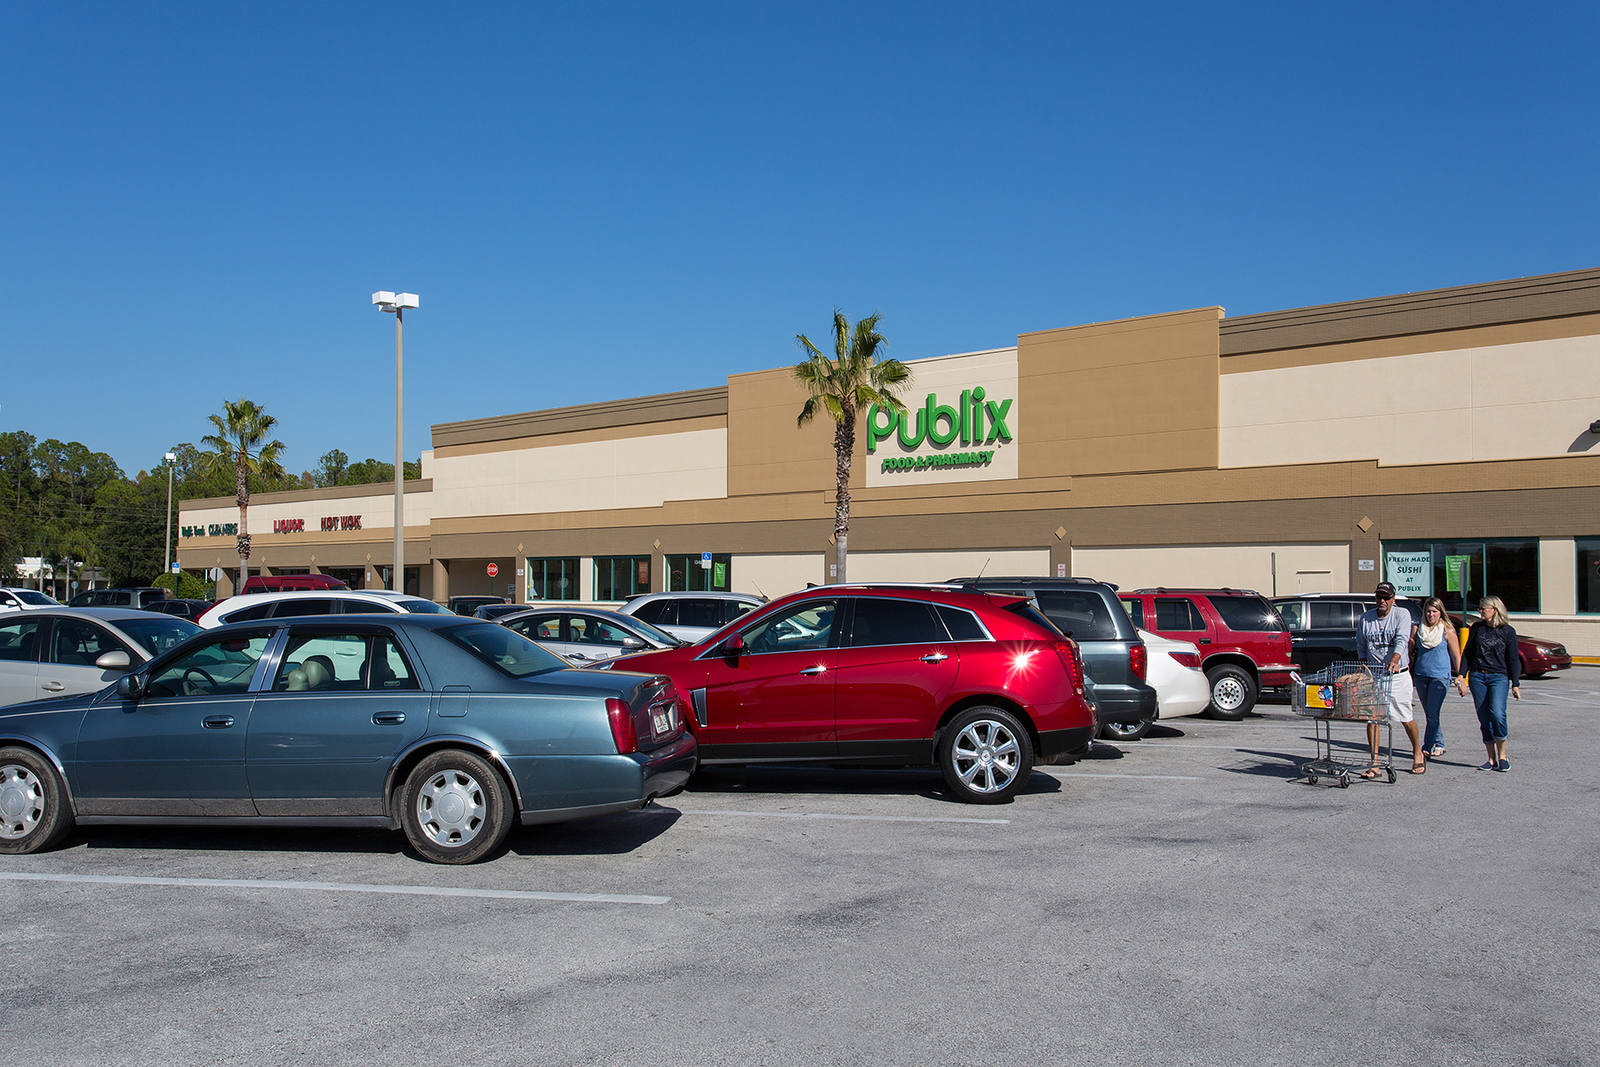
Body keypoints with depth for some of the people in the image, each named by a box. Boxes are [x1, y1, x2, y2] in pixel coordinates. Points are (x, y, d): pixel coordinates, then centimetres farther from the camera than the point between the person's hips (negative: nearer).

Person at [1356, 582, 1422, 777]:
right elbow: (1361, 646, 17)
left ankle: (1417, 753, 31)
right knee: (1371, 718, -5)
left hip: (1398, 674, -2)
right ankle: (1375, 763, -1)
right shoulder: (1366, 617, 7)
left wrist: (1395, 660, -33)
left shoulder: (1402, 614, -2)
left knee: (1406, 718, 6)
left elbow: (1402, 640, -17)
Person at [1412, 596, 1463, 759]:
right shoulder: (1419, 629, 8)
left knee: (1433, 713, -8)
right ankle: (1438, 745, 18)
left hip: (1440, 676, -5)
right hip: (1421, 675, 5)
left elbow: (1456, 657, 1)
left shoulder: (1448, 632, -2)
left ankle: (1428, 746, -1)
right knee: (1429, 713, 9)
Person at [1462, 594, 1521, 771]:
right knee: (1484, 718, 2)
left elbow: (1513, 659, 3)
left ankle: (1502, 755, -4)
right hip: (1477, 677, 3)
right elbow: (1467, 653, 13)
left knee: (1497, 713, -20)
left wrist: (1515, 684, 0)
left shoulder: (1507, 631, 1)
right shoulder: (1477, 628, 9)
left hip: (1499, 677, -3)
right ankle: (1492, 760, 8)